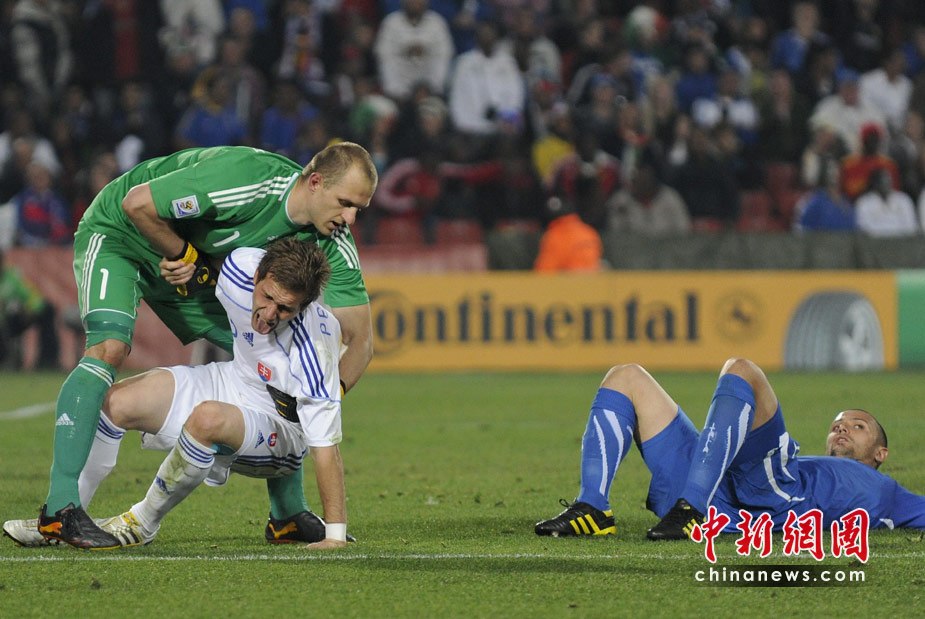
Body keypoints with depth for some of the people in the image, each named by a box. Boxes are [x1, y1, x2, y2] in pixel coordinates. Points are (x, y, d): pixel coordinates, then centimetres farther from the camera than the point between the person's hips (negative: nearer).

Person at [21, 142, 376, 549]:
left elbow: (360, 338, -12)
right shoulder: (243, 179, -38)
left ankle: (289, 514, 13)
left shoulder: (333, 243, -16)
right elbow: (137, 203, -32)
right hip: (118, 231, -7)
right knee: (109, 348, -30)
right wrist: (184, 256, -21)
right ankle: (60, 508, -33)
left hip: (196, 268, 7)